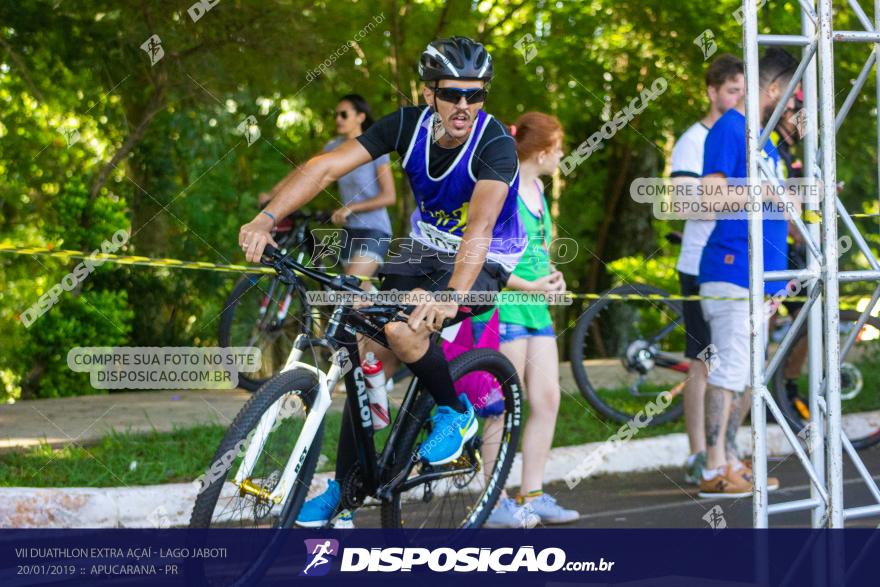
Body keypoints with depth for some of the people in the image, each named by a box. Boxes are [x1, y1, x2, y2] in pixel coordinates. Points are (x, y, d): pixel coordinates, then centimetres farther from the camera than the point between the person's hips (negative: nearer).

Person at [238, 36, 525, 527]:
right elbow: (328, 166, -23)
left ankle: (455, 412, -2)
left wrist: (452, 296, -59)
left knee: (402, 330, -29)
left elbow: (480, 227, -43)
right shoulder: (410, 124, -16)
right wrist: (267, 219, -37)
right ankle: (346, 486, 8)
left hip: (483, 263, -5)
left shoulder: (495, 145, -28)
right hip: (424, 248, 5)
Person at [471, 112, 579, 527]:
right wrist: (529, 285, -20)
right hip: (502, 307, -9)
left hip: (535, 307, 9)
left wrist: (551, 274, 7)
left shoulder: (536, 189, 14)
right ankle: (494, 504, 2)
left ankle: (532, 497, 12)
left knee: (547, 400, 5)